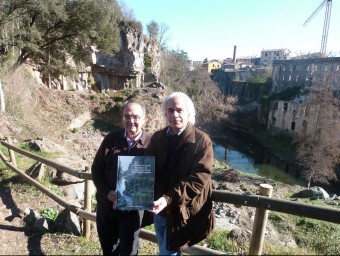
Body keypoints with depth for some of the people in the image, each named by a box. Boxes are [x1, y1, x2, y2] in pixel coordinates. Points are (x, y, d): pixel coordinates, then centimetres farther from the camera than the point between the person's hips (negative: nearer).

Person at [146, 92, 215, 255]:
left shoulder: (202, 140, -13)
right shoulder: (157, 138, 4)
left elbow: (199, 178, -20)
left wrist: (169, 199, -30)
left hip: (182, 213, -5)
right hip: (159, 209, 6)